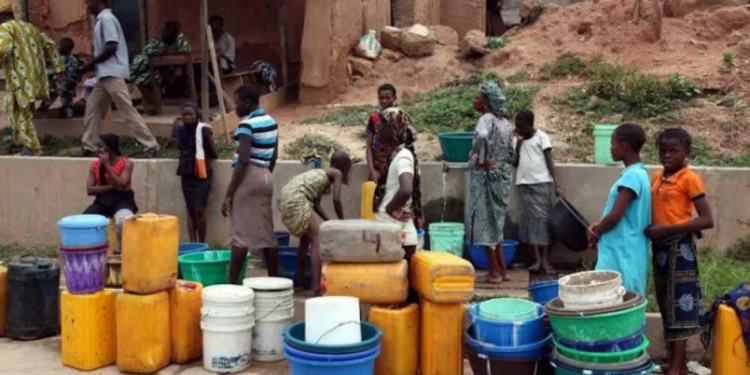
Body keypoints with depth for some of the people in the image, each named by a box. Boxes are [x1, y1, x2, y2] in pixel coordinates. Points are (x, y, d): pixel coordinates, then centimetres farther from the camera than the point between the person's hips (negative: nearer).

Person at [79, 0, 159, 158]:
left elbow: (112, 47, -20)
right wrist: (94, 65, 10)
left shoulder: (106, 19, -11)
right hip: (105, 74, 10)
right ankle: (89, 147, 19)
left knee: (127, 110, -11)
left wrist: (91, 64, -11)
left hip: (112, 73, -10)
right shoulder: (102, 20, 19)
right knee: (92, 108, 12)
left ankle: (151, 146, -10)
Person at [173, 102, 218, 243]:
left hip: (202, 174, -6)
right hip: (186, 174, 6)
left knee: (199, 210, -9)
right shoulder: (180, 130, 5)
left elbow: (214, 154, -2)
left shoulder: (204, 130, -11)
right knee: (190, 211, 8)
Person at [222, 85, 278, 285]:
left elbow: (243, 161, -20)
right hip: (266, 176, 8)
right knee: (267, 233, 10)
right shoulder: (271, 122, 11)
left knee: (240, 234, -5)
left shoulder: (247, 124, -14)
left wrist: (228, 194, -18)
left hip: (249, 177, -8)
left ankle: (232, 282, -3)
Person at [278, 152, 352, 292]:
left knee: (306, 238, 24)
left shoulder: (322, 173, 29)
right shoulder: (336, 173, 6)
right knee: (317, 240, -5)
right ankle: (317, 286, -13)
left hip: (286, 199, 9)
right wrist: (342, 222, 7)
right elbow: (336, 199, -6)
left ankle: (300, 279, 29)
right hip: (296, 200, -9)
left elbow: (315, 204, 30)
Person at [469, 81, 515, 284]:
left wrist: (480, 160, -23)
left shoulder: (486, 119, -14)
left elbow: (482, 137, -35)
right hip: (502, 177, 8)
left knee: (485, 223, 0)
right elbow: (511, 154, 14)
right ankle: (502, 270, 19)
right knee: (495, 223, 16)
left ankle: (495, 272, 3)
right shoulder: (505, 123, 11)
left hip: (485, 177, -8)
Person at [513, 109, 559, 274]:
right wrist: (518, 143, -2)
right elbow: (514, 163, 5)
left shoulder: (541, 136, 0)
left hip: (541, 183, -4)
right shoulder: (516, 140, 12)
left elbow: (549, 160, -3)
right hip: (524, 184, 4)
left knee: (543, 218, -3)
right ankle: (537, 259, 1)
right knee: (530, 220, 0)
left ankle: (545, 259, -1)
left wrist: (555, 183, -9)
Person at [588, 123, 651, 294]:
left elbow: (615, 215, -21)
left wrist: (595, 233, -4)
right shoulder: (637, 173, 13)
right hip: (624, 251, 10)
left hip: (621, 254, -10)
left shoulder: (631, 175, -17)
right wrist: (600, 226, 10)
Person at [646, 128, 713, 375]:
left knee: (679, 303, -2)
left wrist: (667, 229, -21)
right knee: (667, 304, 12)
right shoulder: (657, 177, 9)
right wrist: (650, 229, 0)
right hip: (660, 246, 8)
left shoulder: (690, 179, -12)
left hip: (679, 246, -7)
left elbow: (707, 220, -17)